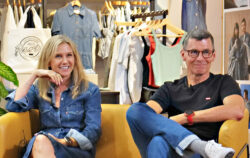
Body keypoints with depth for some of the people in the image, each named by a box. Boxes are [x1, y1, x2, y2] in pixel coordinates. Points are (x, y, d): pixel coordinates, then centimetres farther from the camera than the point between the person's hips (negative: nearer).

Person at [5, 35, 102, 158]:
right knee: (40, 140, -36)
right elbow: (12, 106, 0)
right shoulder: (39, 89, 18)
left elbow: (93, 131, 0)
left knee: (42, 143, -36)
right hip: (41, 148, 3)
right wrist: (34, 75, 2)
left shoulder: (90, 90, 9)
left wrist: (65, 142, -17)